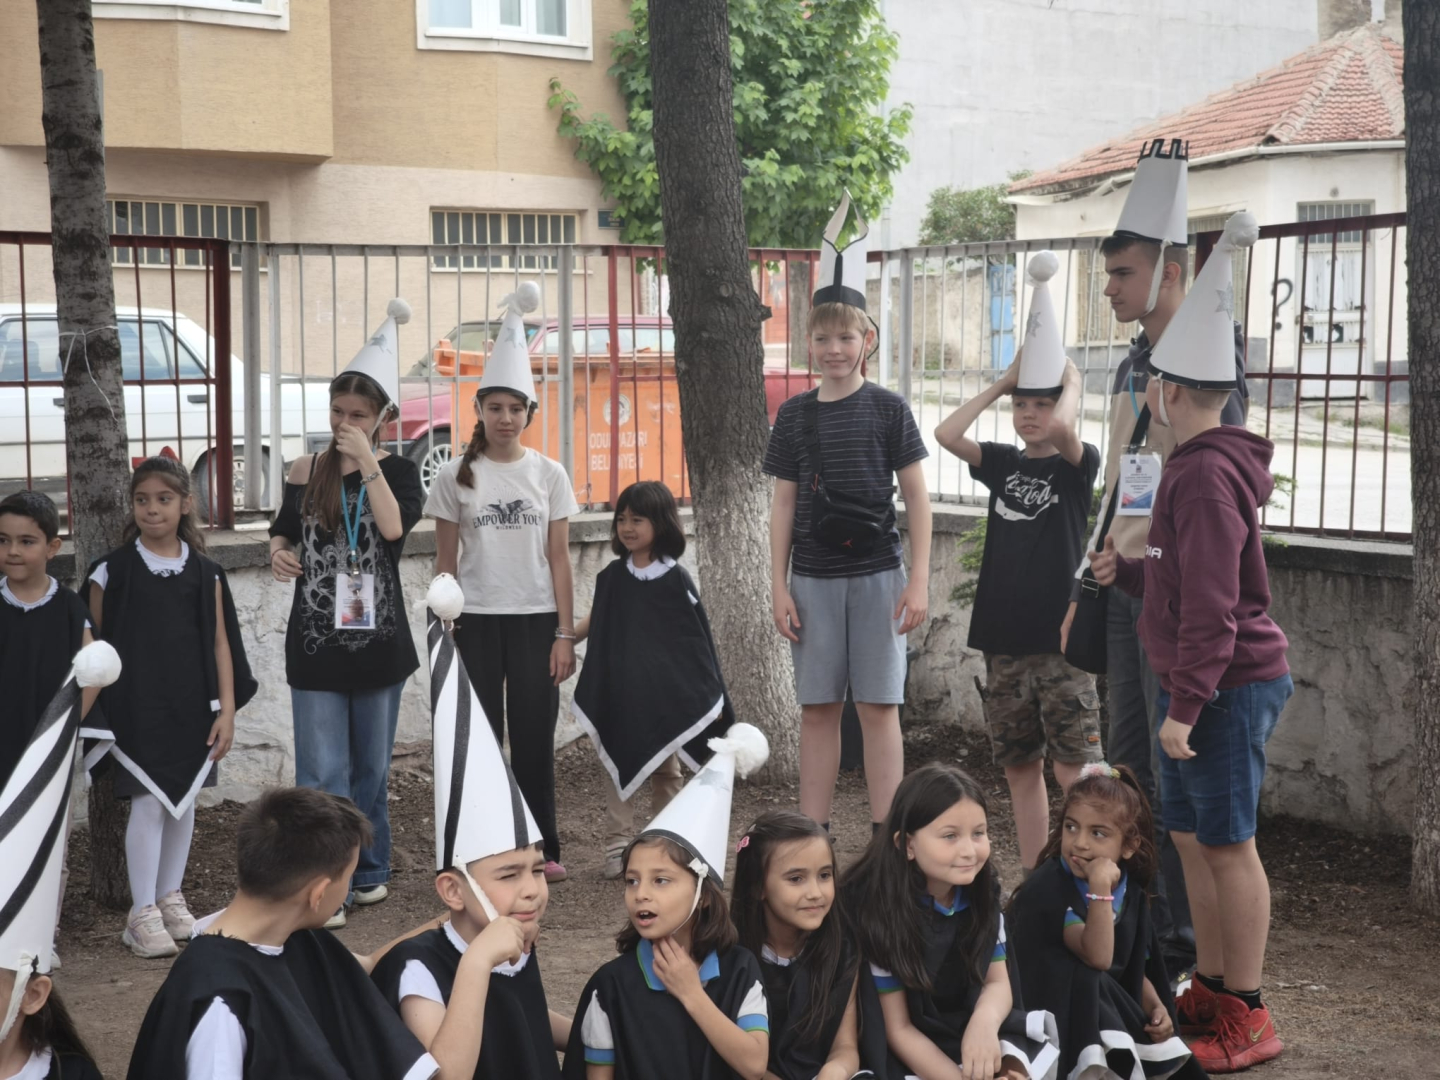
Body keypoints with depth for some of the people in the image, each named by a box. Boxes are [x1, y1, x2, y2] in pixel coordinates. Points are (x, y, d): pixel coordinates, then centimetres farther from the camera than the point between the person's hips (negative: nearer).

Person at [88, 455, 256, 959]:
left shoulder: (204, 572, 4)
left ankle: (170, 898, 25)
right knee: (148, 803, -5)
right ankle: (142, 913, 3)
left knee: (184, 801, 10)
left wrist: (227, 709, 0)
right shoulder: (113, 570, -1)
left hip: (192, 708, 3)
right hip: (137, 709, -3)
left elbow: (220, 643, 5)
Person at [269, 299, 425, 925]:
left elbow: (394, 526, -19)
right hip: (316, 640, 0)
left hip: (376, 638, 0)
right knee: (322, 775, -5)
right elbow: (281, 532, 14)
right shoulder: (306, 472, 3)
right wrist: (278, 553, -7)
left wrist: (367, 461, -20)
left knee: (371, 768, 12)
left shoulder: (397, 472, 0)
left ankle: (369, 872, 27)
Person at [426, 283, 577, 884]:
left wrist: (564, 634, -2)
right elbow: (445, 562, 5)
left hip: (536, 620, 0)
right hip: (477, 622, 0)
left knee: (535, 738, 4)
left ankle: (542, 849, 15)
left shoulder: (548, 475, 3)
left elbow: (559, 560, 3)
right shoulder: (457, 477, 2)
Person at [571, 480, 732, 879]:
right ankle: (618, 844, 10)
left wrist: (712, 695, -5)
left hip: (665, 693, -3)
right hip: (618, 692, 3)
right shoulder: (612, 577, 3)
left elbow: (698, 640, -4)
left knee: (665, 770, 9)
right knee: (619, 767, 5)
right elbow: (595, 621, 14)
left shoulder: (676, 580, -7)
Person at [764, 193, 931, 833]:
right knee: (816, 709, 6)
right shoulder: (795, 416, 7)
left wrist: (918, 581, -5)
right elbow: (784, 504, 9)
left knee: (878, 705, 1)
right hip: (813, 576, 3)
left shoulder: (888, 410, 0)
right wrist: (779, 585, 4)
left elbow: (917, 498, 0)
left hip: (876, 573, -2)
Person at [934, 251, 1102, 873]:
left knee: (1073, 770, -7)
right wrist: (1002, 382, 0)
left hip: (1060, 636, -5)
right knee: (1019, 768, 11)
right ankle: (1032, 880, 21)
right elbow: (946, 434, -5)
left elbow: (1061, 427, -26)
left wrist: (1072, 382, -6)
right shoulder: (1003, 464, 10)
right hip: (1004, 637, 5)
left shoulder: (1077, 466, -3)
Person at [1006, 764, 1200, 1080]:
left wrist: (1156, 1009, -7)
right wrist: (1100, 887, -38)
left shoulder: (1132, 895, 0)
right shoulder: (1048, 889, -22)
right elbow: (1098, 957, -32)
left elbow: (1135, 970, 12)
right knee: (1084, 977, -33)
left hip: (1107, 1016, 5)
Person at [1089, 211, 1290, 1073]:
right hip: (1202, 686, 10)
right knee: (1191, 838, 15)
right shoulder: (1203, 466, 14)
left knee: (1228, 843, -3)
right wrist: (1126, 572, 11)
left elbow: (1212, 604, -22)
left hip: (1227, 688, -10)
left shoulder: (1208, 475, -19)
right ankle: (1211, 989, 27)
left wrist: (1187, 704, -21)